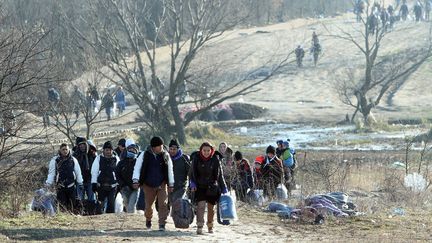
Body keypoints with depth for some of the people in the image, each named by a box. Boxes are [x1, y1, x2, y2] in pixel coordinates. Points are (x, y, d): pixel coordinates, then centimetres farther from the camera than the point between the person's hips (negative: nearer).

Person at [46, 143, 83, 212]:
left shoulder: (73, 160, 8)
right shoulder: (55, 160, 2)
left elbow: (78, 172, 12)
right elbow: (51, 173, 1)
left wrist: (80, 183, 10)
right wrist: (48, 184, -6)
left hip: (71, 186, 2)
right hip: (60, 187, -2)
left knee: (71, 205, 2)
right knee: (62, 205, -4)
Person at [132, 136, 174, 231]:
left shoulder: (166, 155, -1)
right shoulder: (145, 155, -7)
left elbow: (170, 170, 8)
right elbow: (137, 167, -5)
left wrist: (171, 184, 9)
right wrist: (135, 180, -17)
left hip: (162, 184, 0)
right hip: (148, 184, 0)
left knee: (163, 204, -13)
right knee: (148, 205, 11)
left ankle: (162, 224, -11)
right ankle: (148, 219, 40)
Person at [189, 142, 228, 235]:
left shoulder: (215, 159, -5)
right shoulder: (196, 158, -6)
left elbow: (220, 175, 1)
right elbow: (192, 173, -1)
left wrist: (223, 188, 1)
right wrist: (192, 184, -15)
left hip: (212, 187, 1)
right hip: (200, 186, -1)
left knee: (211, 207, 11)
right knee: (200, 205, -17)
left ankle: (210, 226, 29)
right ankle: (199, 226, -21)